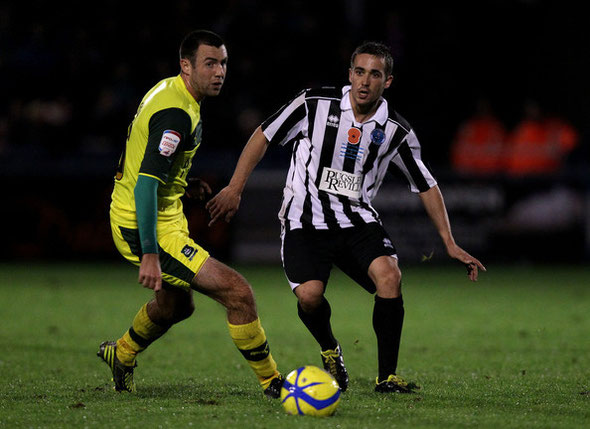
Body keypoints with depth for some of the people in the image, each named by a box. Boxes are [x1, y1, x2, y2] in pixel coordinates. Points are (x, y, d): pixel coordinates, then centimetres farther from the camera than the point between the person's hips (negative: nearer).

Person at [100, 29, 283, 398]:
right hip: (146, 229, -11)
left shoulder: (169, 89, 8)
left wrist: (185, 183, 13)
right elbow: (145, 184, -29)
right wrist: (149, 254, -33)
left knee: (176, 306, 32)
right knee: (238, 293, -16)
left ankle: (121, 356, 55)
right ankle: (273, 384, -7)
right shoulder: (176, 115, -24)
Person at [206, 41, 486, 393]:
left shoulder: (397, 131, -1)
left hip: (358, 221, 2)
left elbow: (426, 186, 10)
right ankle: (330, 351, 11)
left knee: (390, 275, -25)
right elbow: (264, 136, 3)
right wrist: (235, 189, -2)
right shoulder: (315, 104, -8)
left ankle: (387, 376, -13)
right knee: (309, 295, -25)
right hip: (306, 220, -2)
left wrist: (450, 244, 6)